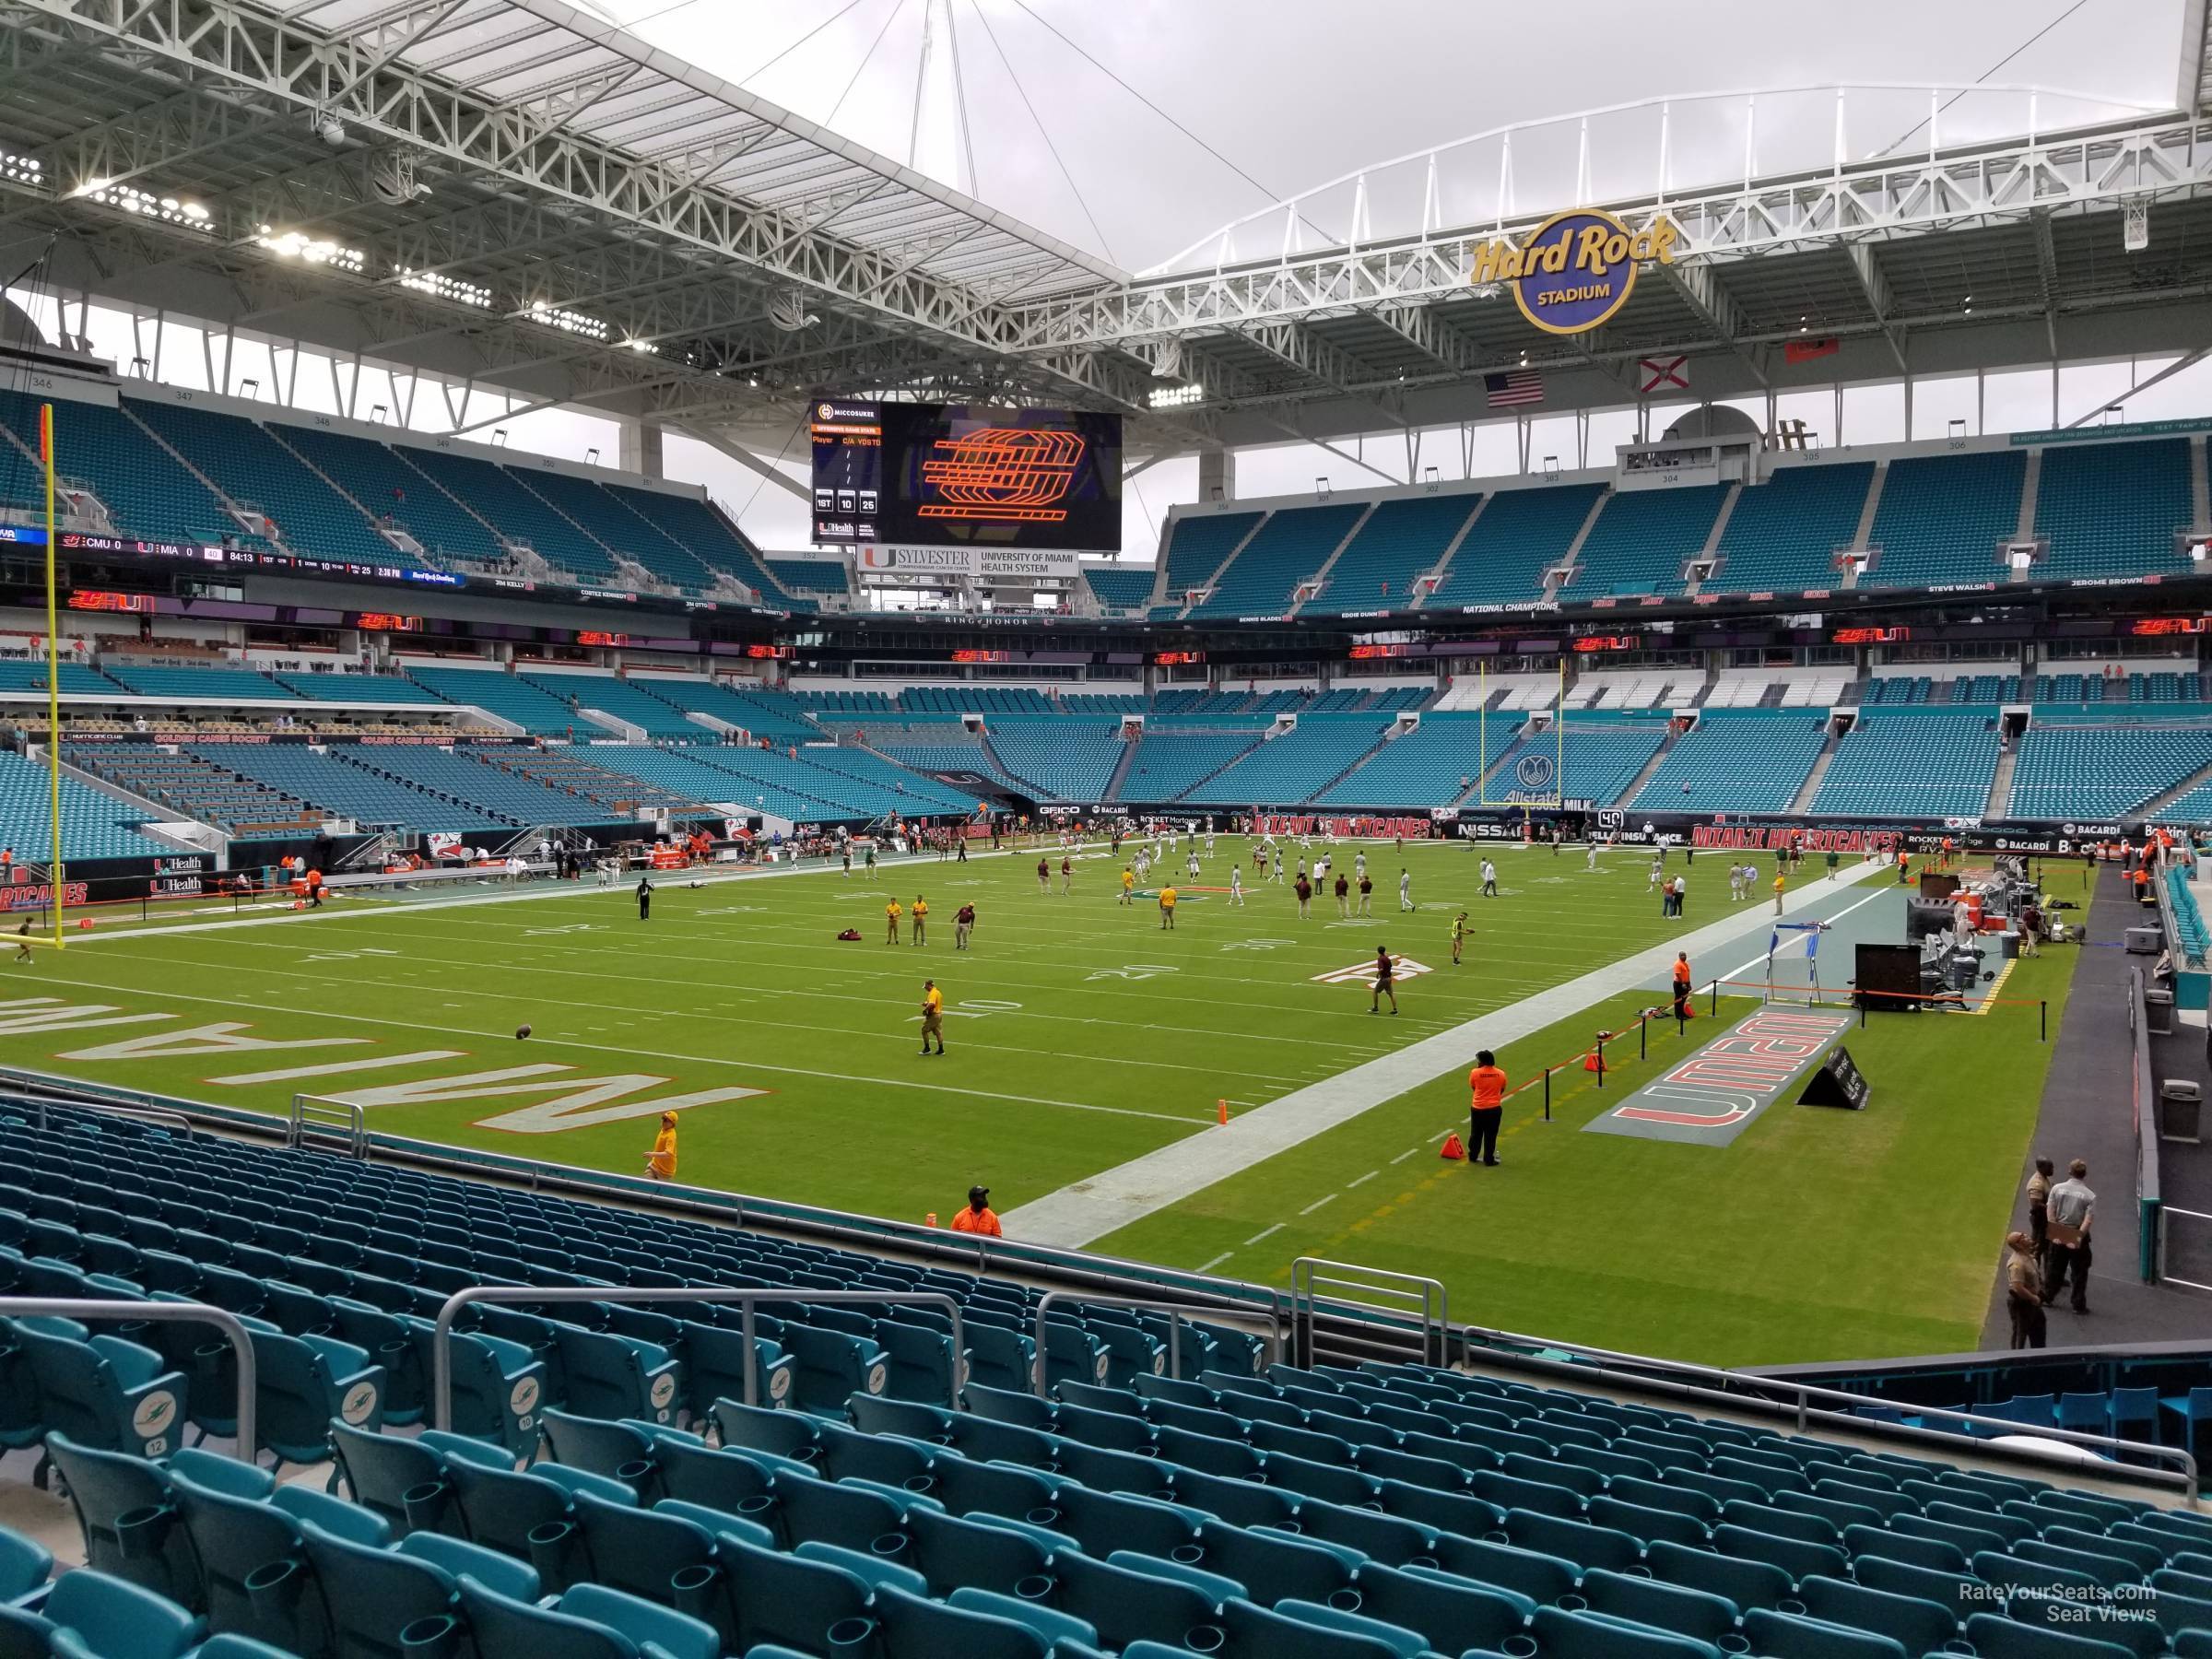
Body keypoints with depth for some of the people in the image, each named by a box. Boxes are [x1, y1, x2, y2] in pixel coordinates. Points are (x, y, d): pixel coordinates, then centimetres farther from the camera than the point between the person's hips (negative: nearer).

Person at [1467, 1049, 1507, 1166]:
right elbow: (1502, 1090, 9)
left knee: (1476, 1134, 16)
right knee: (1490, 1136, 9)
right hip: (1494, 1109, 0)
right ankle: (1489, 1159, 13)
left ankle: (1473, 1157, 28)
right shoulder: (1501, 1074, -5)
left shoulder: (1475, 1073, -13)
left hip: (1478, 1109, 0)